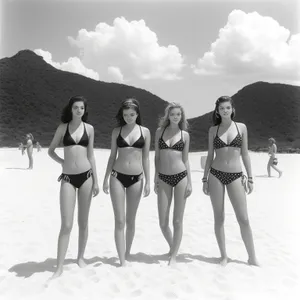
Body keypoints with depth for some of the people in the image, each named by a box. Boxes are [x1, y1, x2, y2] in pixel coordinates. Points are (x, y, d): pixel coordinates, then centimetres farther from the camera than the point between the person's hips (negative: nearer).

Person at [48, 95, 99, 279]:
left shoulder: (89, 128, 5)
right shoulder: (63, 128, 4)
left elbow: (91, 156, 7)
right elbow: (51, 150, 14)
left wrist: (96, 181, 5)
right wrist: (62, 162, -1)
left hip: (86, 176, 1)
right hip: (68, 178, -1)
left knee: (83, 222, 9)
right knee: (66, 224, -5)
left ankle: (81, 257, 27)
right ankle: (59, 268, 4)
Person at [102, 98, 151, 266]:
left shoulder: (145, 131, 2)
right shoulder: (117, 131, 4)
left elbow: (146, 158, 3)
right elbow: (112, 156, 7)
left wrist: (148, 181, -1)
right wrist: (106, 178, 2)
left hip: (136, 178, 0)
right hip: (117, 176, 0)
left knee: (130, 220, 9)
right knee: (120, 220, -2)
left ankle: (127, 254, 27)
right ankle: (122, 261, 5)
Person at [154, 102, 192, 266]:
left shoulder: (185, 134, 5)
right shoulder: (159, 131, 7)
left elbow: (186, 160, 6)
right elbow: (157, 157, 8)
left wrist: (189, 182, 1)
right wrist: (155, 178, 3)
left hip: (180, 176, -1)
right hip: (163, 178, 1)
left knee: (177, 221, 2)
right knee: (163, 223, 2)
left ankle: (173, 255, 17)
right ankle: (172, 247, 30)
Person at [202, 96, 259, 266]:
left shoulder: (242, 127, 4)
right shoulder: (213, 130, 5)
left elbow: (245, 154, 5)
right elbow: (210, 156, 6)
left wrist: (250, 178, 2)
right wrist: (205, 179, 3)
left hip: (236, 176, 0)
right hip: (216, 175, 1)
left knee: (244, 219, 1)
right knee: (219, 218, 5)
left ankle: (252, 257, 16)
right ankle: (224, 256, 19)